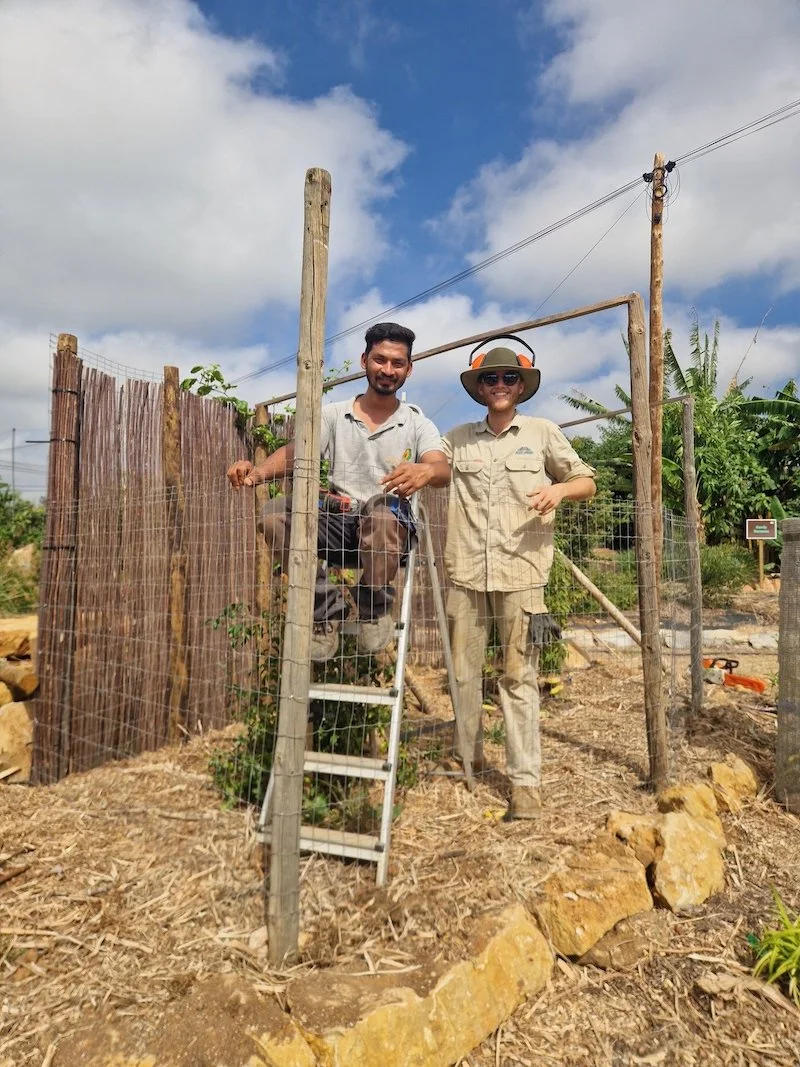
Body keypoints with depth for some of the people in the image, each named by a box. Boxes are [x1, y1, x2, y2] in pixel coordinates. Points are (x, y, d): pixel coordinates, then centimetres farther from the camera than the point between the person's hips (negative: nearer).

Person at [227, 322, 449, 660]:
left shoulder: (418, 424, 7)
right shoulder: (333, 414, 11)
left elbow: (443, 470, -11)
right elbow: (297, 451, -5)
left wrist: (425, 470, -38)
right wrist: (258, 471, -28)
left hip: (388, 530, -2)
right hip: (336, 522, 2)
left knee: (383, 508, -37)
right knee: (274, 514, -24)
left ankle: (374, 606, -6)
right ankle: (325, 607, -4)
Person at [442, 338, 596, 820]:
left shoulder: (543, 432, 9)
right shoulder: (458, 438, 12)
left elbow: (588, 481, 12)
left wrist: (560, 489, -10)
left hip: (521, 572, -2)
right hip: (466, 572, 2)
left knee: (519, 676, -1)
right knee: (464, 671, 9)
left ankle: (526, 780, 8)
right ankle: (469, 758, 28)